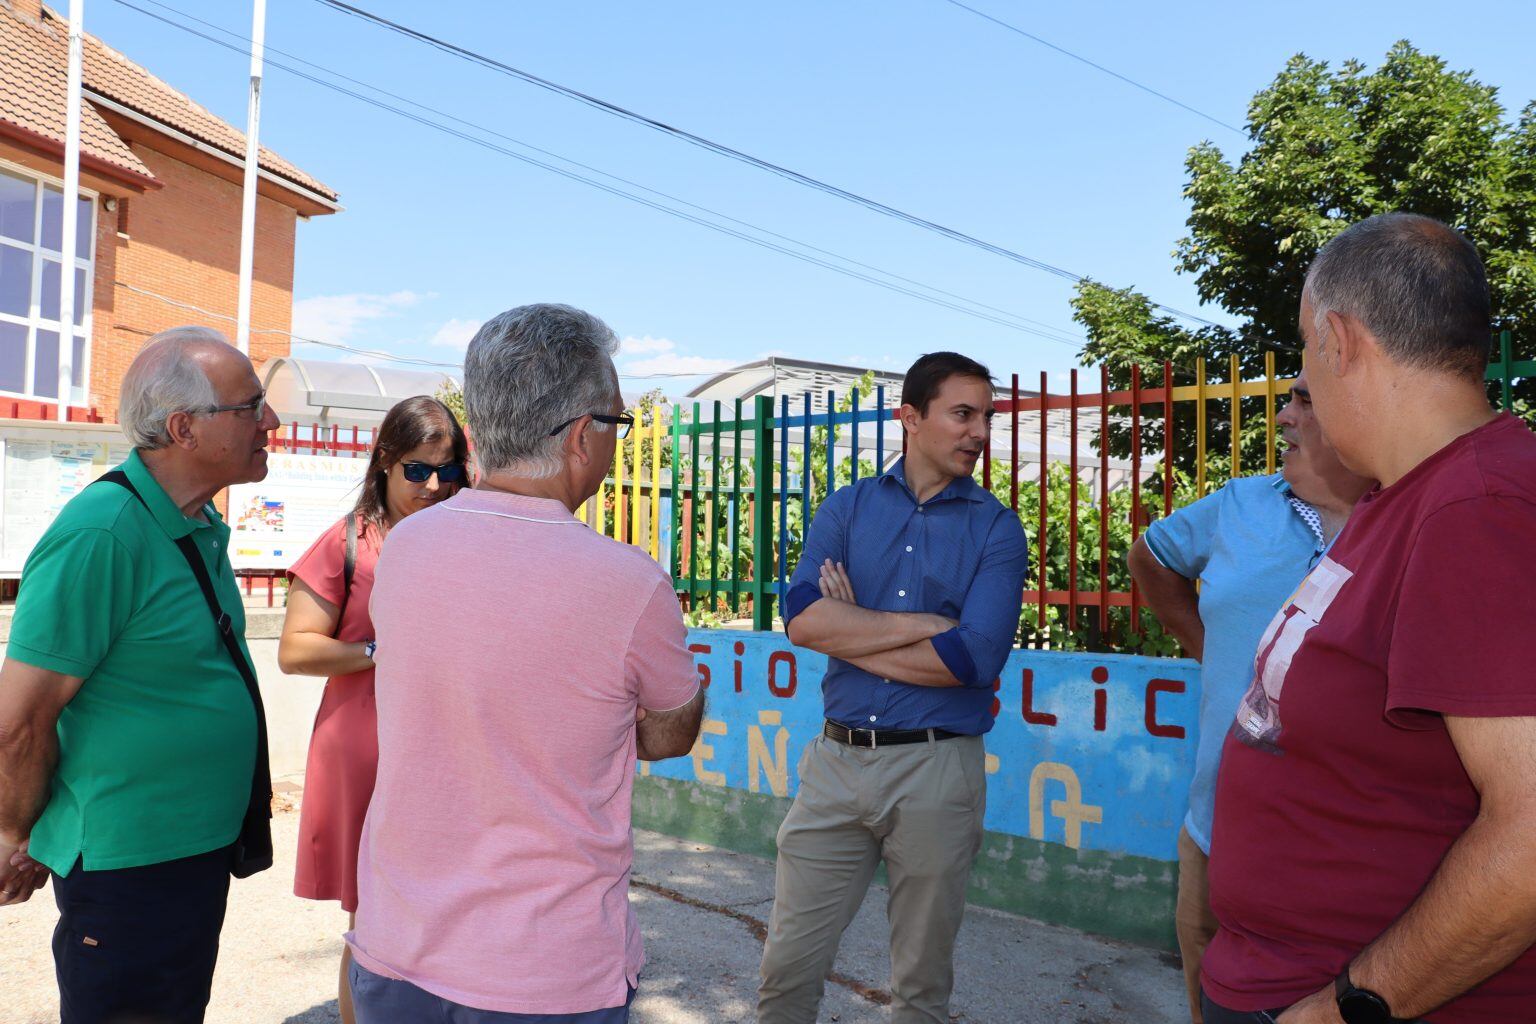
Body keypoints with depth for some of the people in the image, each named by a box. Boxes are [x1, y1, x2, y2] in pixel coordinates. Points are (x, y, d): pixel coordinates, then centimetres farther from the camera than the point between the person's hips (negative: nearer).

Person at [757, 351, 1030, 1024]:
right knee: (788, 966, 10)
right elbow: (802, 617, -12)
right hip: (836, 761, 2)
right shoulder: (847, 508, 5)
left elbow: (974, 658, -15)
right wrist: (923, 624, -14)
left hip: (936, 769, -1)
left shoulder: (997, 528, -1)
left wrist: (848, 633, -9)